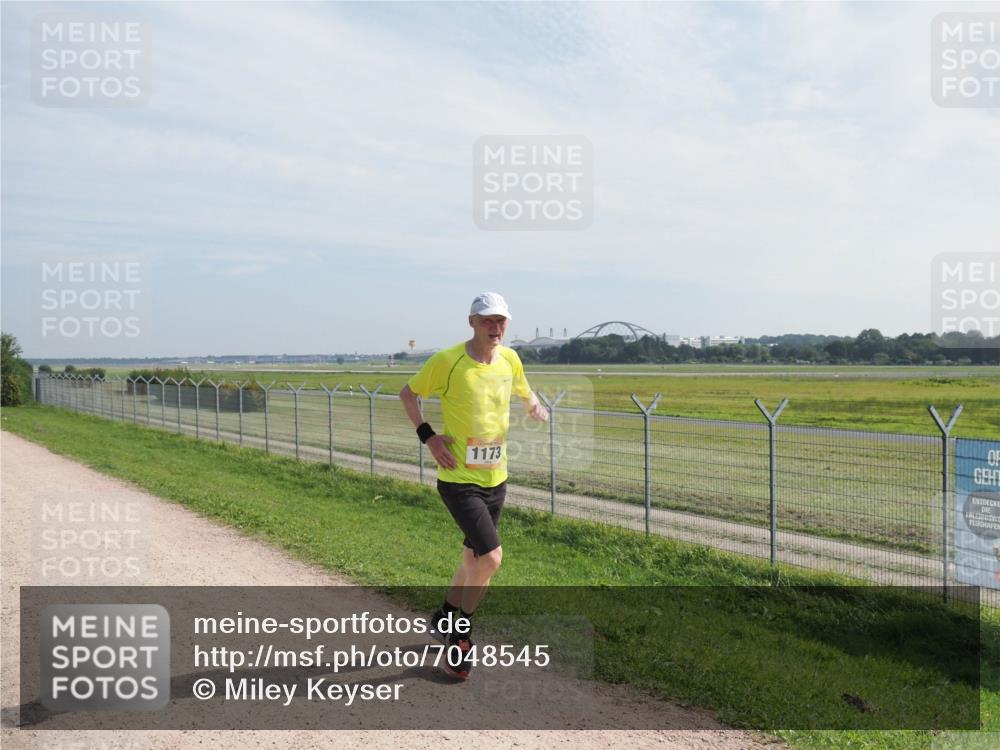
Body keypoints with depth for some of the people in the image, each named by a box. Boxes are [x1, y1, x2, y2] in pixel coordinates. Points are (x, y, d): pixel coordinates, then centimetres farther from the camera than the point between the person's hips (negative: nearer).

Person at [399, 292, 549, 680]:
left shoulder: (510, 359, 3)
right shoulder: (447, 361, -13)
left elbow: (524, 392, 23)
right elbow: (407, 393, 1)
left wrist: (535, 406, 0)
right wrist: (427, 436, -10)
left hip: (496, 478, 6)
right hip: (458, 478, -6)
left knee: (473, 558, 17)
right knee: (491, 556, -16)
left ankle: (445, 618, 42)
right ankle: (461, 632, 8)